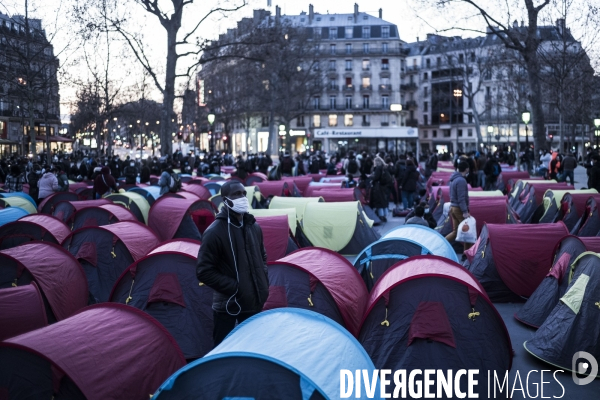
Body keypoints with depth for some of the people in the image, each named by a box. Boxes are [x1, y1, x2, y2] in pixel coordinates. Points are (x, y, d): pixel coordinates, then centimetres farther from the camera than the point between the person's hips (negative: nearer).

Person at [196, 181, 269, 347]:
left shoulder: (254, 227, 6)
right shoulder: (215, 232, -16)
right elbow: (204, 271, -16)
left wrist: (263, 280, 5)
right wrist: (234, 287, -17)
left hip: (254, 302, 6)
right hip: (227, 306, -6)